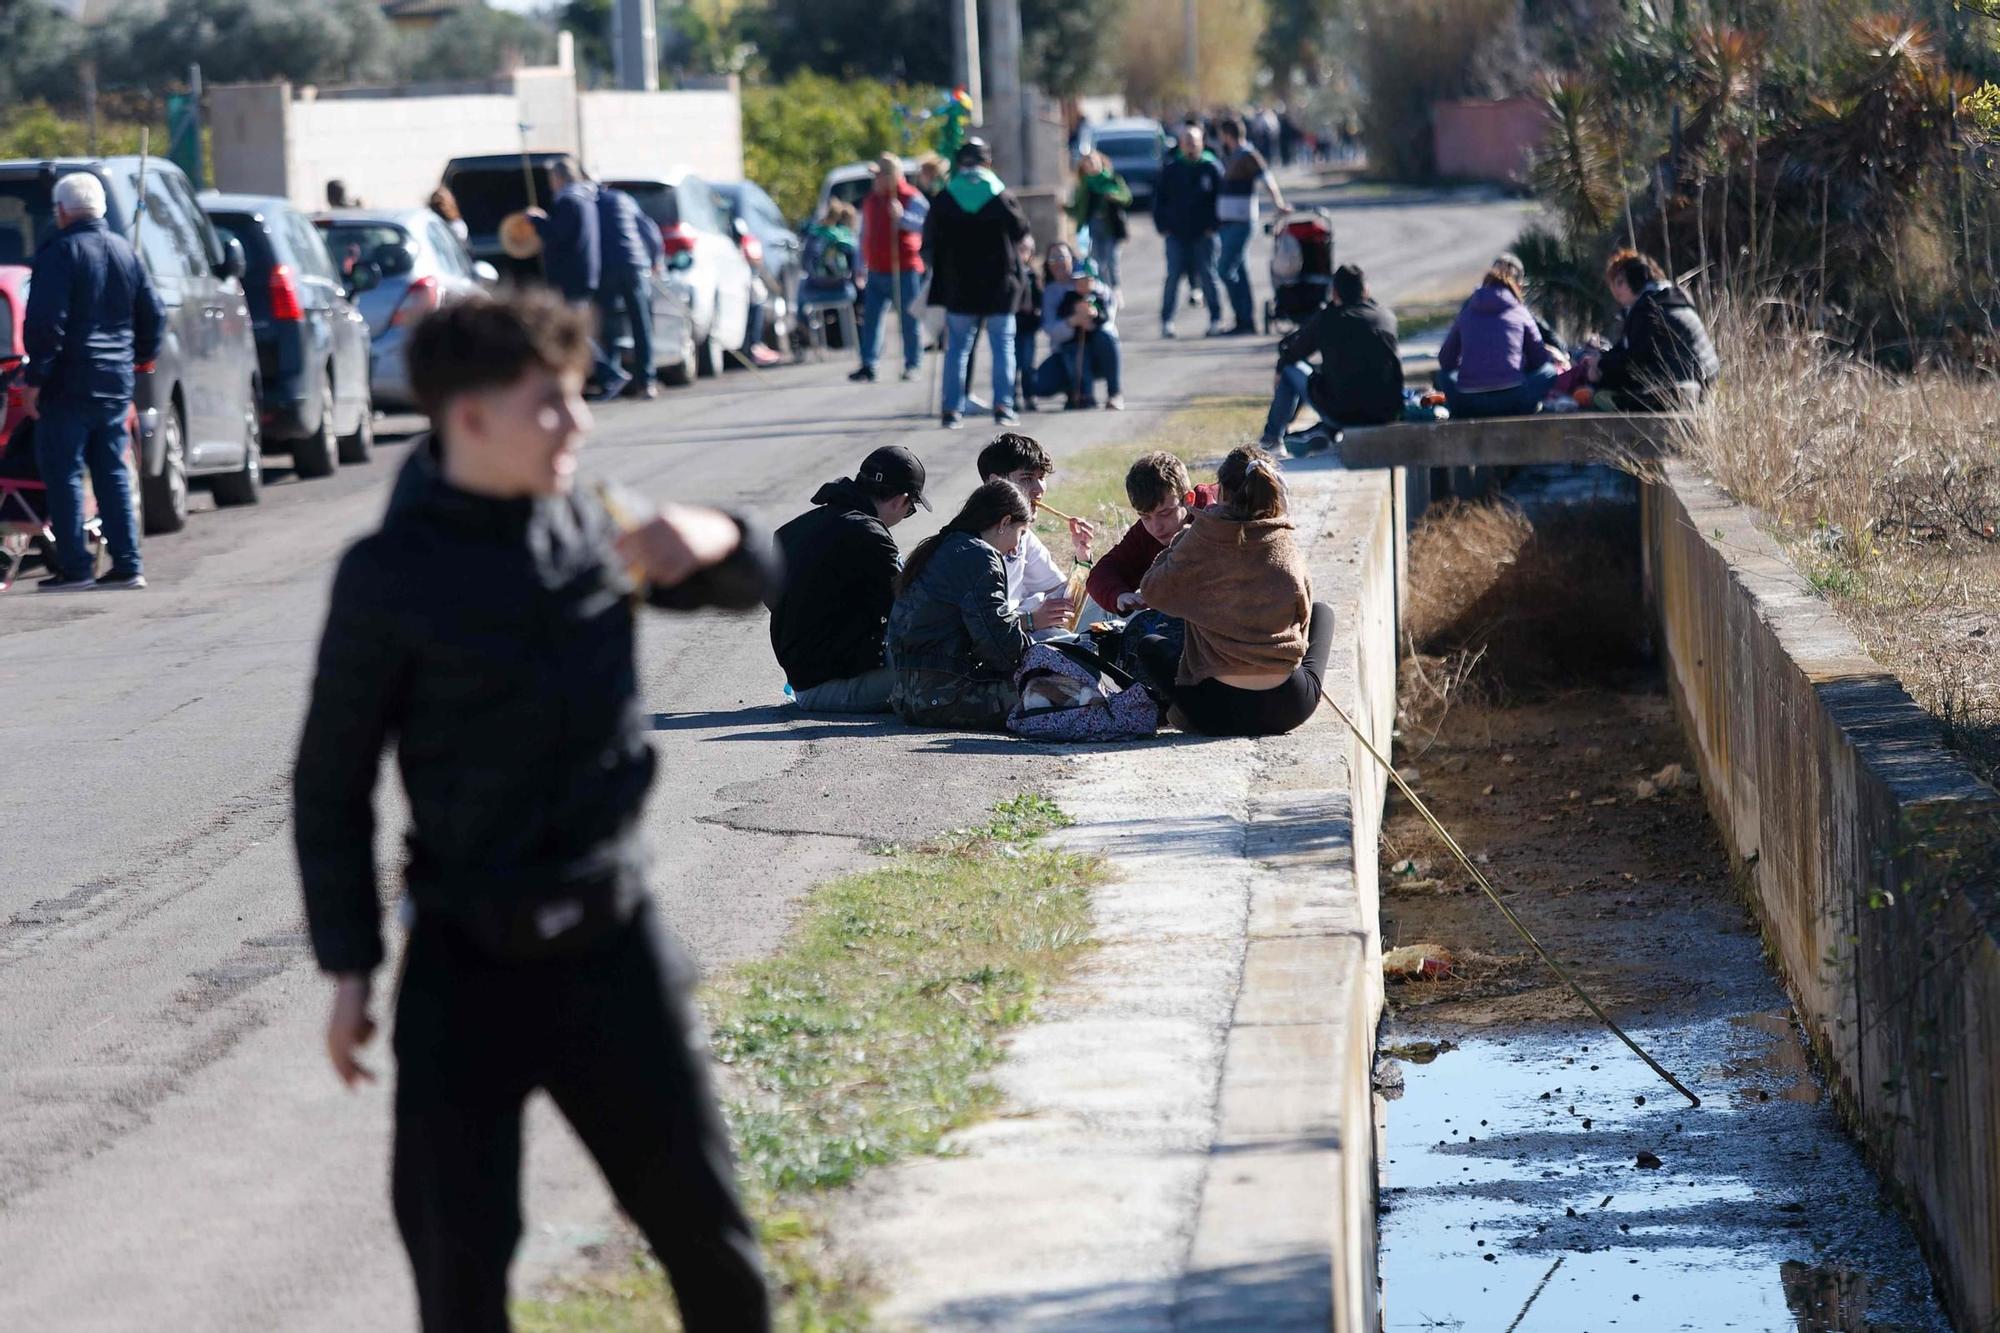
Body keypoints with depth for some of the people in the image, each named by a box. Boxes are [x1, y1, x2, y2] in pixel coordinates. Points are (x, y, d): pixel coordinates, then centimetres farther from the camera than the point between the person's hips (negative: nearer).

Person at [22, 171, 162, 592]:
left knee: (63, 473, -2)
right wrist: (143, 356, 31)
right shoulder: (123, 250, 11)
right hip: (116, 382, 7)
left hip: (69, 384, -7)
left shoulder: (61, 252, -11)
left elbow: (46, 321, -18)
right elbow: (152, 312, 16)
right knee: (112, 472, 12)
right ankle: (127, 565, 9)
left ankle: (74, 567, -6)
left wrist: (34, 378, -15)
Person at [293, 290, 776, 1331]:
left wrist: (715, 540, -8)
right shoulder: (392, 577, -12)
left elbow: (751, 588, 16)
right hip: (466, 966, -4)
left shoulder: (589, 523, 0)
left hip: (611, 940, 4)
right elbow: (331, 786, -5)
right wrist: (348, 968, -5)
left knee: (700, 1219, 11)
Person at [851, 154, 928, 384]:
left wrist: (902, 216, -37)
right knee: (870, 318, 1)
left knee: (910, 318, 0)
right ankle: (868, 366, 2)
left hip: (904, 272, -6)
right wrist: (862, 268, 22)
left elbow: (923, 225, -21)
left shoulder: (911, 198, -6)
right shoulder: (871, 200, 16)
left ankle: (913, 364, 9)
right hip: (876, 271, 6)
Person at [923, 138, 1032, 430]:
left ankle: (953, 409, 2)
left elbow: (929, 238, 3)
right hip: (999, 287, -1)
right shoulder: (1003, 197, -8)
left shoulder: (943, 200, -4)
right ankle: (1003, 406, 2)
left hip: (958, 288, 1)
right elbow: (1021, 229, 3)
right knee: (1003, 346, 8)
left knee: (957, 349, 7)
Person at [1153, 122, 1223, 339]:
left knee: (1207, 276, 1)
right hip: (1176, 232, 1)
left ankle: (1215, 319, 7)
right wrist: (1162, 226, 1)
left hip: (1203, 233, -1)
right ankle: (1166, 321, 2)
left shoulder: (1211, 167, 1)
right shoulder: (1170, 169, 6)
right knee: (1173, 277, -2)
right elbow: (1159, 198, 10)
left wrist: (1213, 225, -4)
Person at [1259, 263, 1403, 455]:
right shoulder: (1386, 317, 2)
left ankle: (1272, 438, 35)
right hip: (1386, 414, 3)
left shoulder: (1324, 321, -5)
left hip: (1341, 414, -3)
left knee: (1289, 370, 20)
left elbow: (1290, 356, 10)